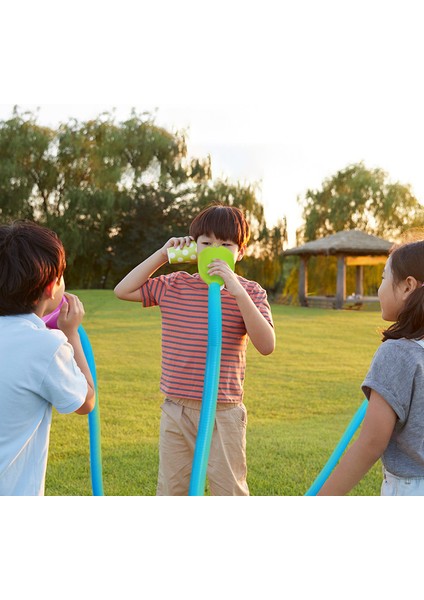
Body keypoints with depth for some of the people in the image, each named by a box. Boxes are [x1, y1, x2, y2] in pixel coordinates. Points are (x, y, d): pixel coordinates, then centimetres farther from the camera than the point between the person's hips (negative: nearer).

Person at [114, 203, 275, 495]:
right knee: (170, 492, 17)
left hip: (223, 414, -3)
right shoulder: (174, 285, 3)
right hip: (175, 410, 4)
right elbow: (123, 290, 6)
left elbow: (267, 345, -19)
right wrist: (162, 254, -1)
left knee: (230, 494, 7)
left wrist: (237, 291, -29)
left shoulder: (249, 292, -6)